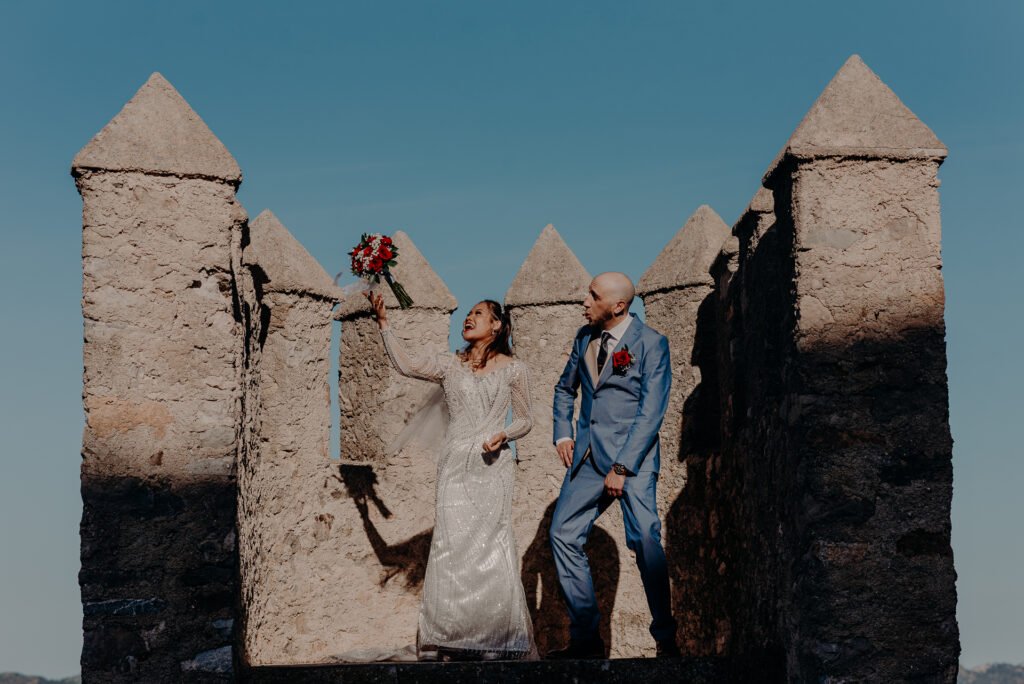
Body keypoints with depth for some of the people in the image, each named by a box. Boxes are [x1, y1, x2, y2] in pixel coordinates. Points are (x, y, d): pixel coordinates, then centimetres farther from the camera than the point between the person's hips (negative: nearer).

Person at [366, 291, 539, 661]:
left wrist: (503, 435, -9)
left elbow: (525, 419, 11)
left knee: (490, 552, -7)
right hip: (455, 468, 2)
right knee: (451, 549, -5)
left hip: (492, 468, -2)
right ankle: (451, 644, 2)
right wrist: (384, 322, -12)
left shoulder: (513, 369, 7)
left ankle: (499, 644, 4)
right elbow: (406, 364, -4)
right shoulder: (449, 364, 11)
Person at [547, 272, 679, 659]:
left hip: (632, 457, -7)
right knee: (564, 535, 1)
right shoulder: (584, 337, 12)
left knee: (645, 542, -17)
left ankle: (666, 639, -4)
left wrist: (622, 468, -16)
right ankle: (586, 638, 10)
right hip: (588, 456, 7)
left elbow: (651, 413, -12)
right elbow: (565, 388, 28)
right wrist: (562, 434, 13)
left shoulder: (651, 344, -7)